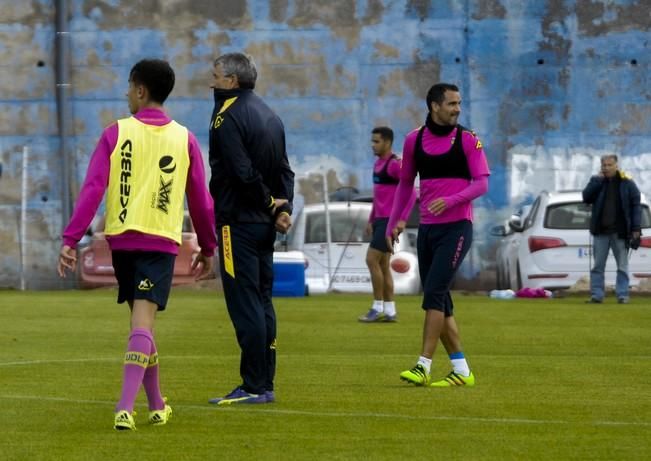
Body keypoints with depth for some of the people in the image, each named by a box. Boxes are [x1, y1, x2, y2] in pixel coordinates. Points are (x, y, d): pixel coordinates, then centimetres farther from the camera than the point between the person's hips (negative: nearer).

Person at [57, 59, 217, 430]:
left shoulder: (117, 133, 0)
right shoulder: (184, 139, 4)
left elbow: (93, 189, -6)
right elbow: (201, 200, 9)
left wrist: (71, 240, -6)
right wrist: (208, 248, 20)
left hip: (121, 239, 1)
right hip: (162, 241, -1)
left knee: (141, 320, 17)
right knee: (143, 323, -9)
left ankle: (157, 405, 26)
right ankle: (126, 407, -25)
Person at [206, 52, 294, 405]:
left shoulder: (227, 116, -12)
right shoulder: (268, 115, 15)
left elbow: (242, 172, -20)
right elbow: (284, 169, 11)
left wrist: (270, 202, -8)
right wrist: (282, 207, 1)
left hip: (237, 221, -9)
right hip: (265, 223, 9)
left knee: (244, 304, -7)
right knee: (262, 302, 12)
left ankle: (254, 387, -7)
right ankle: (265, 385, 14)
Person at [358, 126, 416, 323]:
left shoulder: (394, 164, -14)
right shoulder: (378, 164, 15)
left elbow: (411, 193, -19)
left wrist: (402, 219, -24)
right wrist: (371, 220, 22)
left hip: (389, 220, -9)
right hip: (380, 219, 9)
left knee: (372, 259, -12)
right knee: (383, 264, 9)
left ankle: (378, 308, -6)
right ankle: (390, 310, 12)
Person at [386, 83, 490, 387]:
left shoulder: (468, 139, -3)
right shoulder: (414, 140, 8)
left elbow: (482, 183, -8)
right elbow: (405, 184, 18)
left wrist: (451, 200, -24)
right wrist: (392, 224, 15)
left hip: (456, 227, -5)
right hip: (427, 228, 5)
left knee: (434, 294, -14)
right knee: (439, 302, 5)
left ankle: (423, 366, -14)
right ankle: (461, 370, 12)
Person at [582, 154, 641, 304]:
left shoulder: (627, 183, -1)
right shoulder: (597, 181, 7)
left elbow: (636, 206, -2)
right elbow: (586, 197, -6)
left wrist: (636, 229, -8)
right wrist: (597, 180, -12)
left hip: (620, 232, -2)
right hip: (601, 231, 2)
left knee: (622, 266, 3)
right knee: (598, 265, 3)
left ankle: (622, 294, 7)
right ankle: (596, 295, 5)